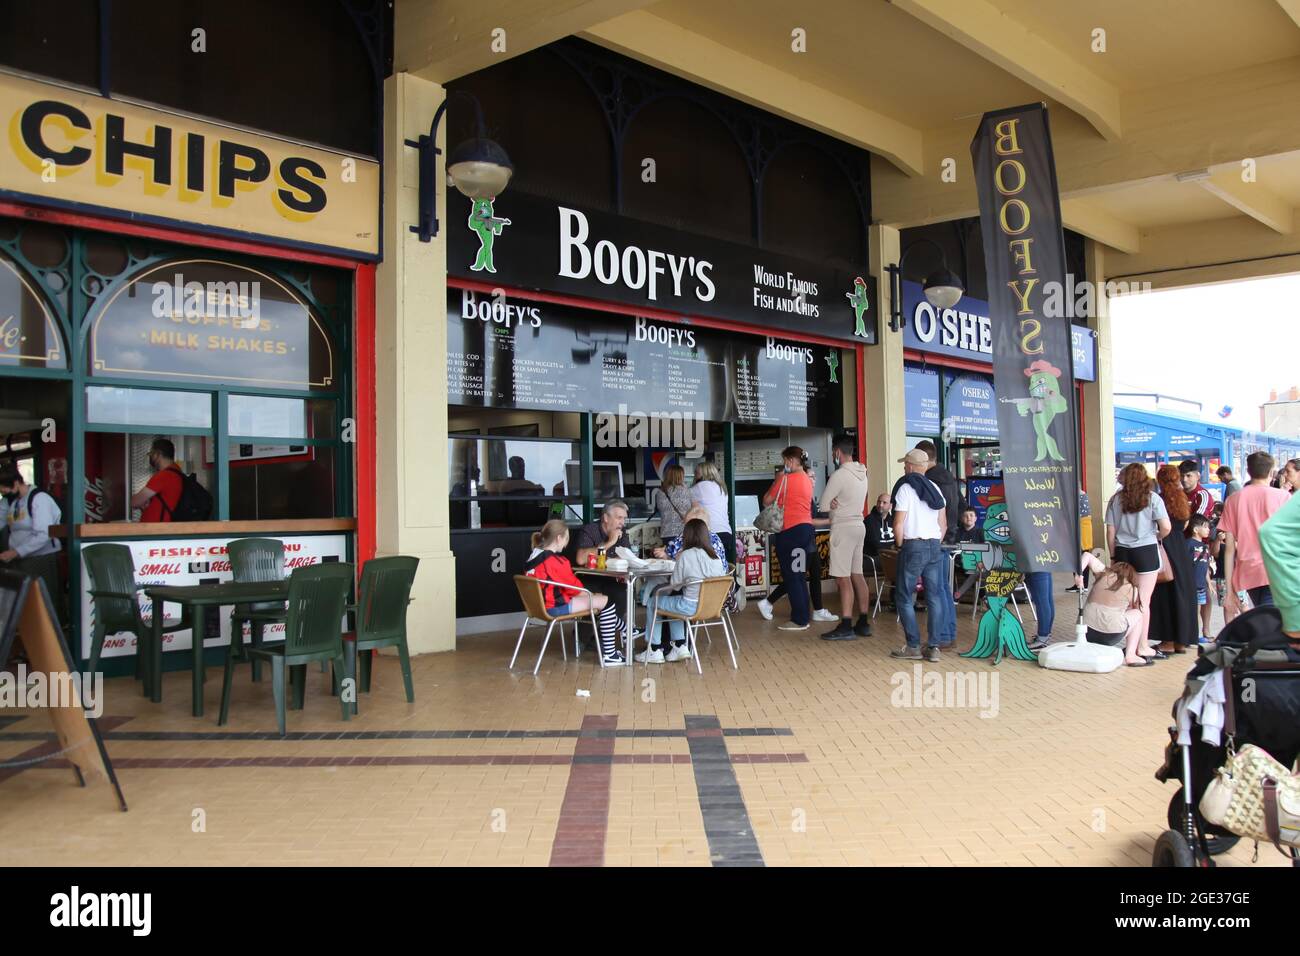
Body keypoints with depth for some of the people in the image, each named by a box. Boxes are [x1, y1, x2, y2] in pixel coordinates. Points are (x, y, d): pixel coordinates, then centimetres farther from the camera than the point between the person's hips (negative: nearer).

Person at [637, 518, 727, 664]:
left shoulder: (686, 555, -15)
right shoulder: (716, 555, 2)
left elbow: (675, 586, -9)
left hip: (691, 606, -7)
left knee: (653, 602, 17)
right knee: (672, 601, 32)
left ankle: (654, 651, 22)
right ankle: (680, 646, 25)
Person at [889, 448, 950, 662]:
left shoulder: (905, 489, -7)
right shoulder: (935, 488, 11)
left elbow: (899, 524, -11)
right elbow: (943, 525, 11)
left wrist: (900, 546, 2)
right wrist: (935, 545, 17)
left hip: (913, 546, -6)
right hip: (935, 546, 6)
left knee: (905, 597, 3)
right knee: (934, 597, 6)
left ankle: (913, 647, 1)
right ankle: (934, 646, 6)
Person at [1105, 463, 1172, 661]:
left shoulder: (1115, 500, 4)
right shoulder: (1153, 499, -3)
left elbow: (1110, 532, 3)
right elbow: (1166, 527, -10)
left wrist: (1113, 556, 12)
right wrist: (1156, 537, 11)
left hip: (1122, 551, 2)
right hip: (1146, 551, -2)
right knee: (1143, 601, 2)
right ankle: (1142, 645, 7)